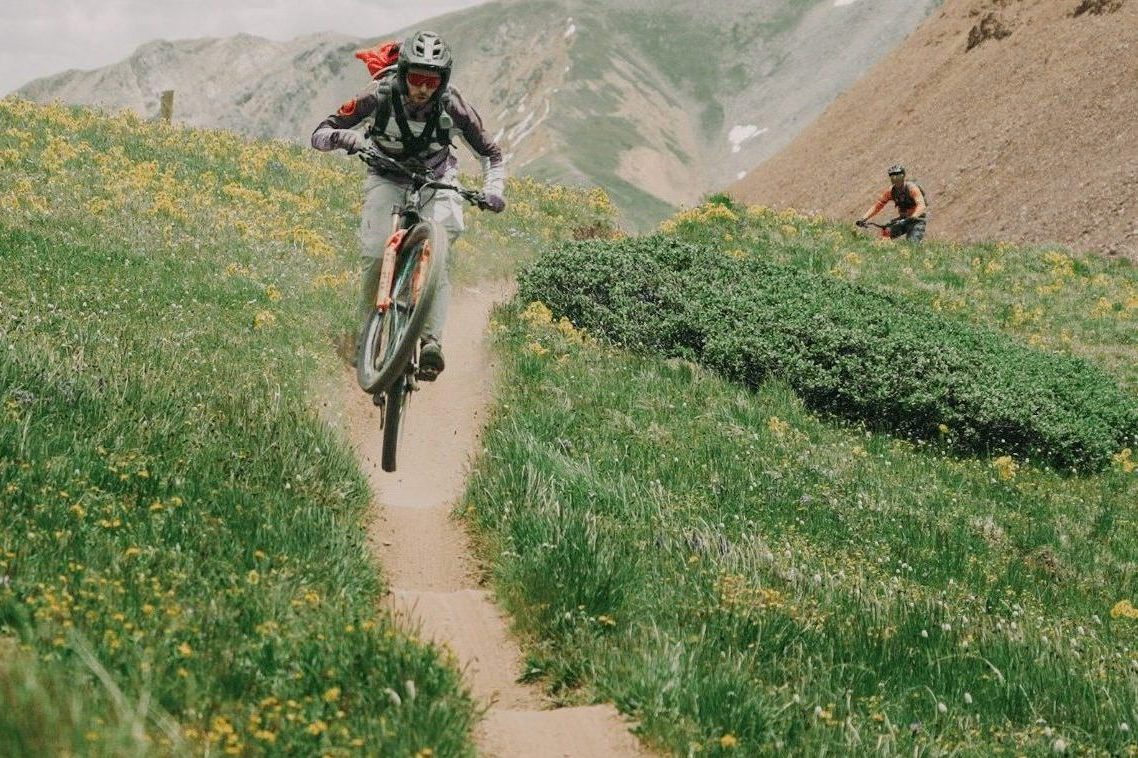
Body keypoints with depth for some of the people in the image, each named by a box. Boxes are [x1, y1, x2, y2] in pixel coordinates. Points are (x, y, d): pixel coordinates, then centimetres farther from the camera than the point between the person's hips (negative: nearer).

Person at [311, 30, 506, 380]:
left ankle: (432, 341, -26)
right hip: (387, 179, 0)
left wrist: (493, 189, -28)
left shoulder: (452, 105, -23)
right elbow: (319, 135, -22)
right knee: (375, 255, -20)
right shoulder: (380, 95, -25)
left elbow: (491, 153, -9)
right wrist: (346, 136, -44)